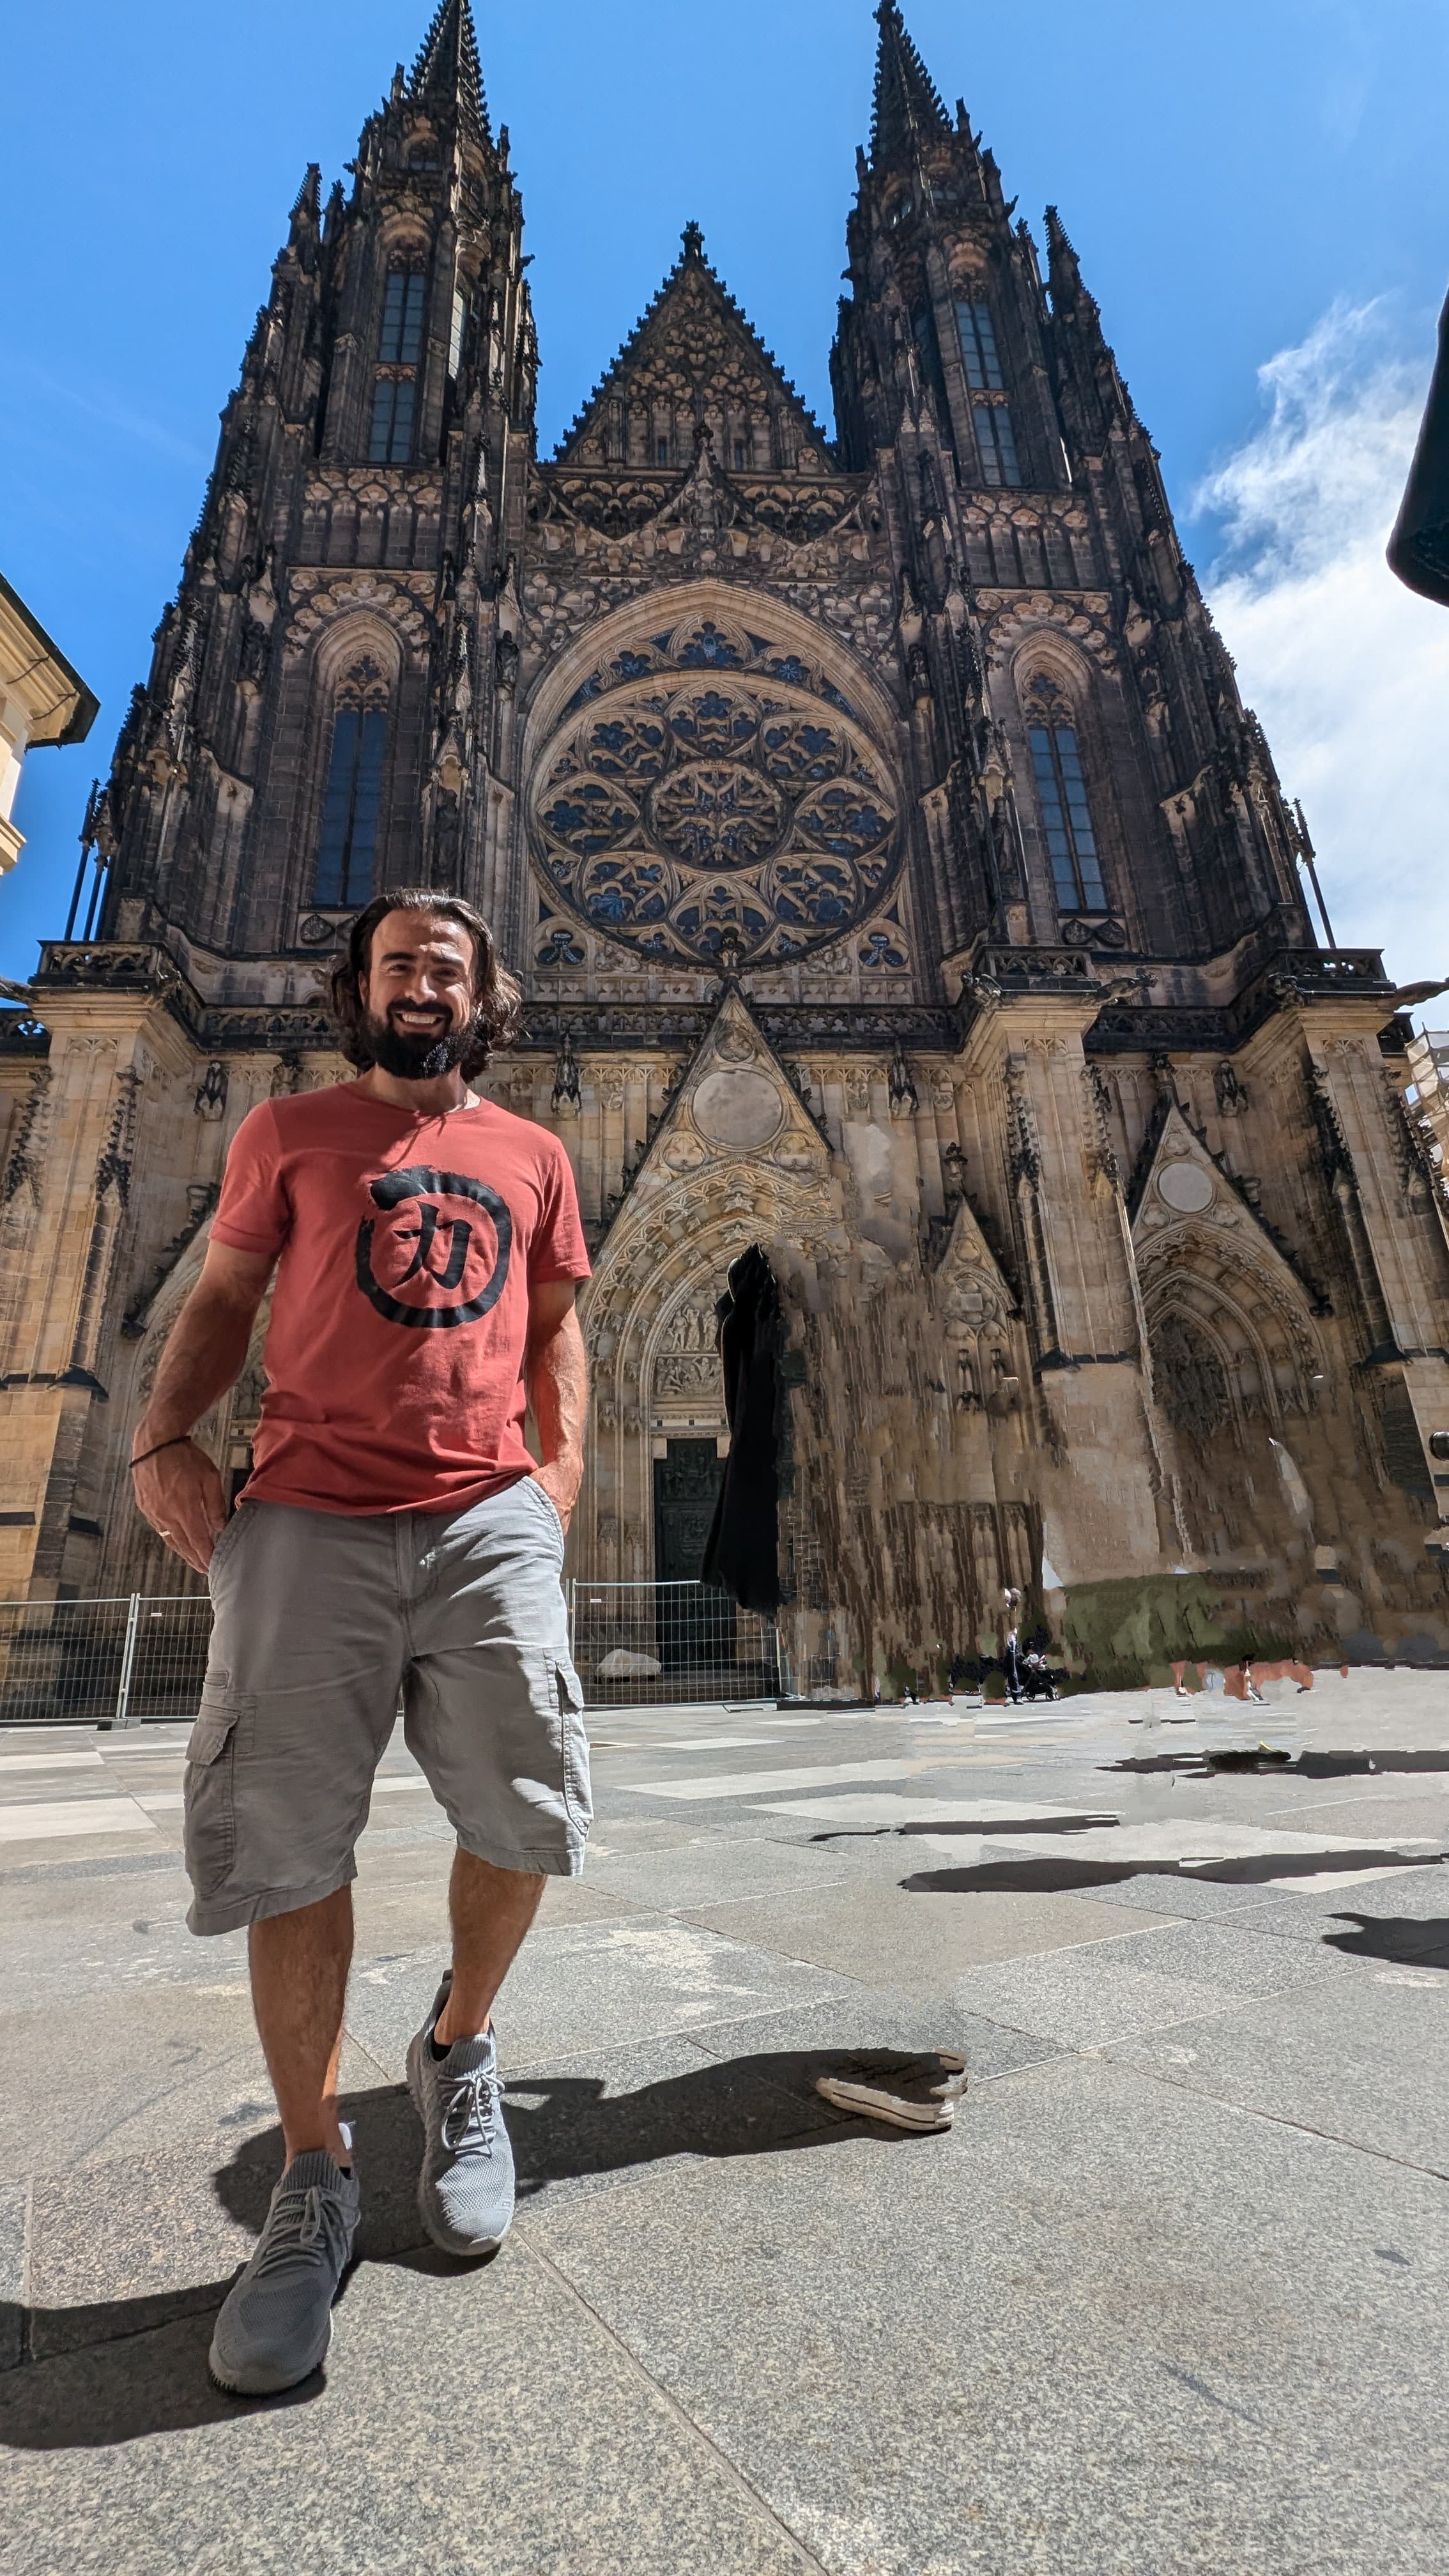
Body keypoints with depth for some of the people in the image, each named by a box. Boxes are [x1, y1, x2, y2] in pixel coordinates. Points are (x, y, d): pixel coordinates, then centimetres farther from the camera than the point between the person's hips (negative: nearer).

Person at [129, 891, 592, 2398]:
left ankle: (457, 2054, 29)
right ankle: (313, 2178, 22)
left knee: (521, 1813, -2)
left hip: (491, 1517, 1)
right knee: (288, 1846, 1)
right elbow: (223, 1297, 14)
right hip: (310, 1519, -1)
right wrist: (163, 1436, -1)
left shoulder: (531, 1157, 18)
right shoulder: (288, 1134, 15)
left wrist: (566, 1452, 7)